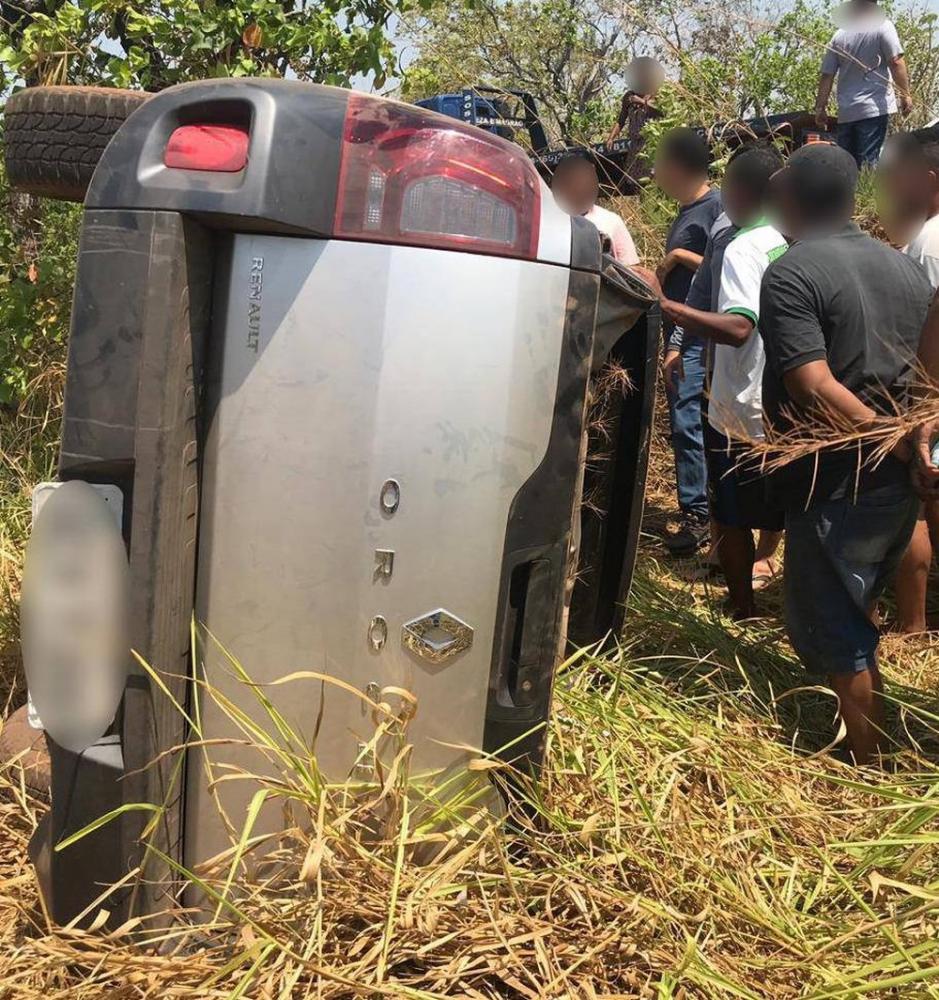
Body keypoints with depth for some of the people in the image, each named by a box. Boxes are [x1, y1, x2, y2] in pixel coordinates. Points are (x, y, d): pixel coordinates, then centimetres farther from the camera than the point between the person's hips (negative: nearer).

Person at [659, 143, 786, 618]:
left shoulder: (743, 249, -20)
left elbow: (738, 328, -34)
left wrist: (663, 305, -38)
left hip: (739, 415, -8)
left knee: (732, 521, 6)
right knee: (773, 512, 21)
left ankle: (743, 611, 16)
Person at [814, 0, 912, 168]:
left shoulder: (839, 35, 10)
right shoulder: (883, 26, -2)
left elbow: (826, 75, 8)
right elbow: (896, 62, -10)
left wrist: (821, 108, 13)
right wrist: (905, 94, -5)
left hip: (845, 112, 4)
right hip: (875, 109, -4)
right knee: (868, 163, -7)